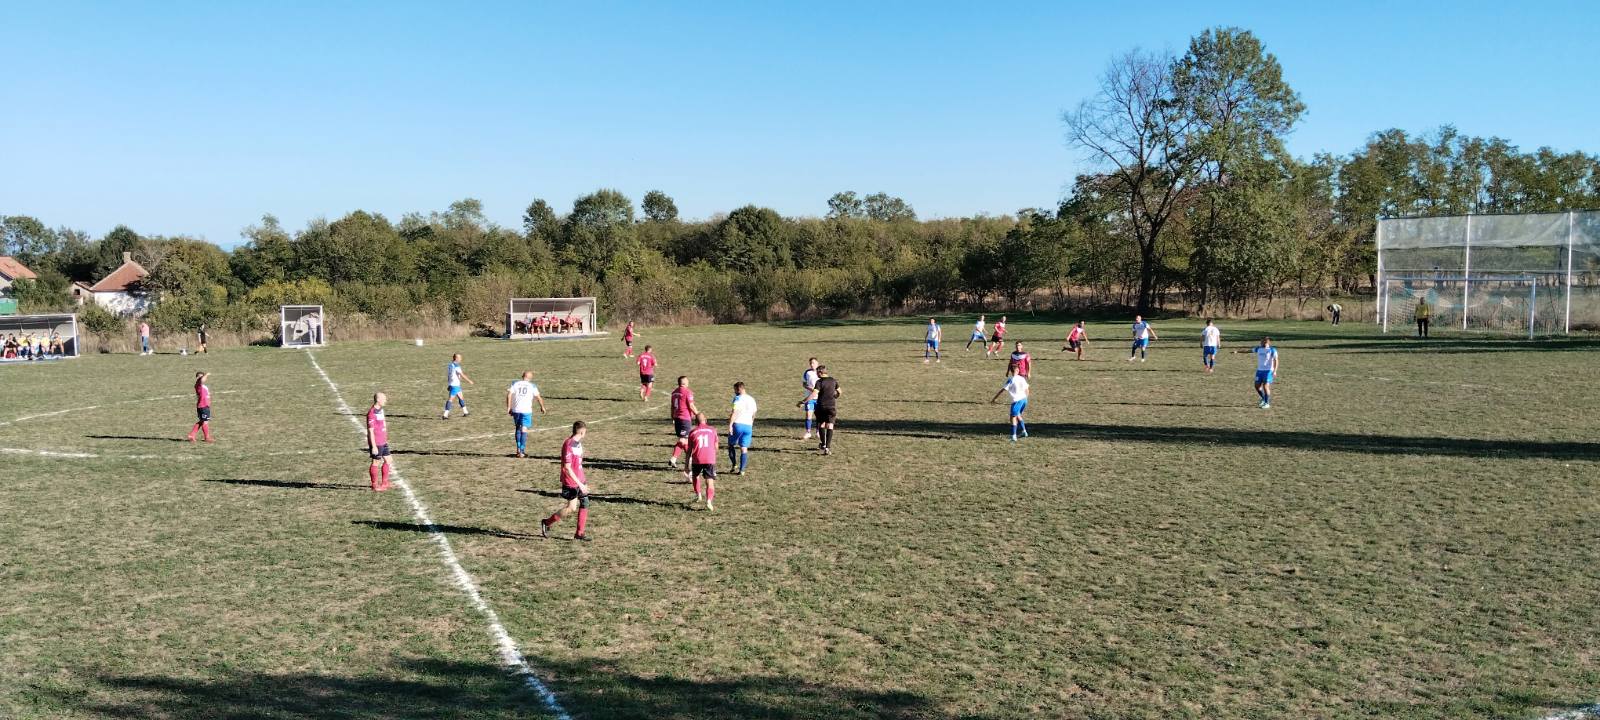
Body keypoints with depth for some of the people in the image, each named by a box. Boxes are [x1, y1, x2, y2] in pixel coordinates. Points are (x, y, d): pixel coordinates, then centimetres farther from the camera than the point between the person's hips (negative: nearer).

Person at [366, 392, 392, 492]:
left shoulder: (380, 410, 10)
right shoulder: (371, 413, -19)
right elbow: (370, 431, -20)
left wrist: (386, 439, 22)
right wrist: (373, 446, -21)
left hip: (383, 442, 9)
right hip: (376, 443, -9)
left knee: (387, 460, 14)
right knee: (376, 463, 1)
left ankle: (384, 483, 24)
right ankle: (375, 486, 12)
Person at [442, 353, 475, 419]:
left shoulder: (450, 365, 9)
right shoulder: (456, 366, -17)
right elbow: (462, 375, -17)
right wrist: (469, 381, -9)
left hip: (451, 384, 9)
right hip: (455, 385, -9)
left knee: (461, 398, 17)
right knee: (450, 399, -7)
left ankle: (465, 412, 24)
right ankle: (445, 415, -7)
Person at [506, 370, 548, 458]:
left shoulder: (515, 384, 6)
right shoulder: (532, 386, 2)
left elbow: (509, 395, -3)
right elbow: (538, 397, 1)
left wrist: (508, 407, 1)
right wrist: (542, 407, 14)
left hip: (516, 409, 2)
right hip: (526, 410, -2)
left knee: (518, 428, 18)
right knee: (524, 430, 0)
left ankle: (518, 449, 15)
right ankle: (522, 451, -4)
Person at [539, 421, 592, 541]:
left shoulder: (578, 442, 7)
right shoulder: (568, 445, -22)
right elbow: (567, 468, -24)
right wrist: (580, 484, -23)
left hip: (579, 480, 8)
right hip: (571, 482, -8)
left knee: (584, 503, 4)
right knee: (571, 507, -2)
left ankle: (580, 534, 11)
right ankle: (546, 523, 15)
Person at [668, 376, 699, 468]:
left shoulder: (674, 392, 11)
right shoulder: (687, 392, -12)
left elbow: (672, 406, 16)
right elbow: (691, 406, -13)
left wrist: (673, 419, 22)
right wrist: (698, 414, 1)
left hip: (676, 418, 8)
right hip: (685, 418, -8)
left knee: (685, 439, 16)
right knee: (682, 440, -5)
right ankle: (673, 459, -12)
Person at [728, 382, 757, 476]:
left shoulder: (738, 398, -6)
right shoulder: (752, 399, 15)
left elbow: (734, 412, -16)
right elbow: (753, 415, 22)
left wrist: (730, 425, -19)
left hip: (738, 424, -5)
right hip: (748, 426, 5)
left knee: (731, 444, 14)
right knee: (744, 448, 5)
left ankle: (734, 464, 6)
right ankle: (742, 470, 1)